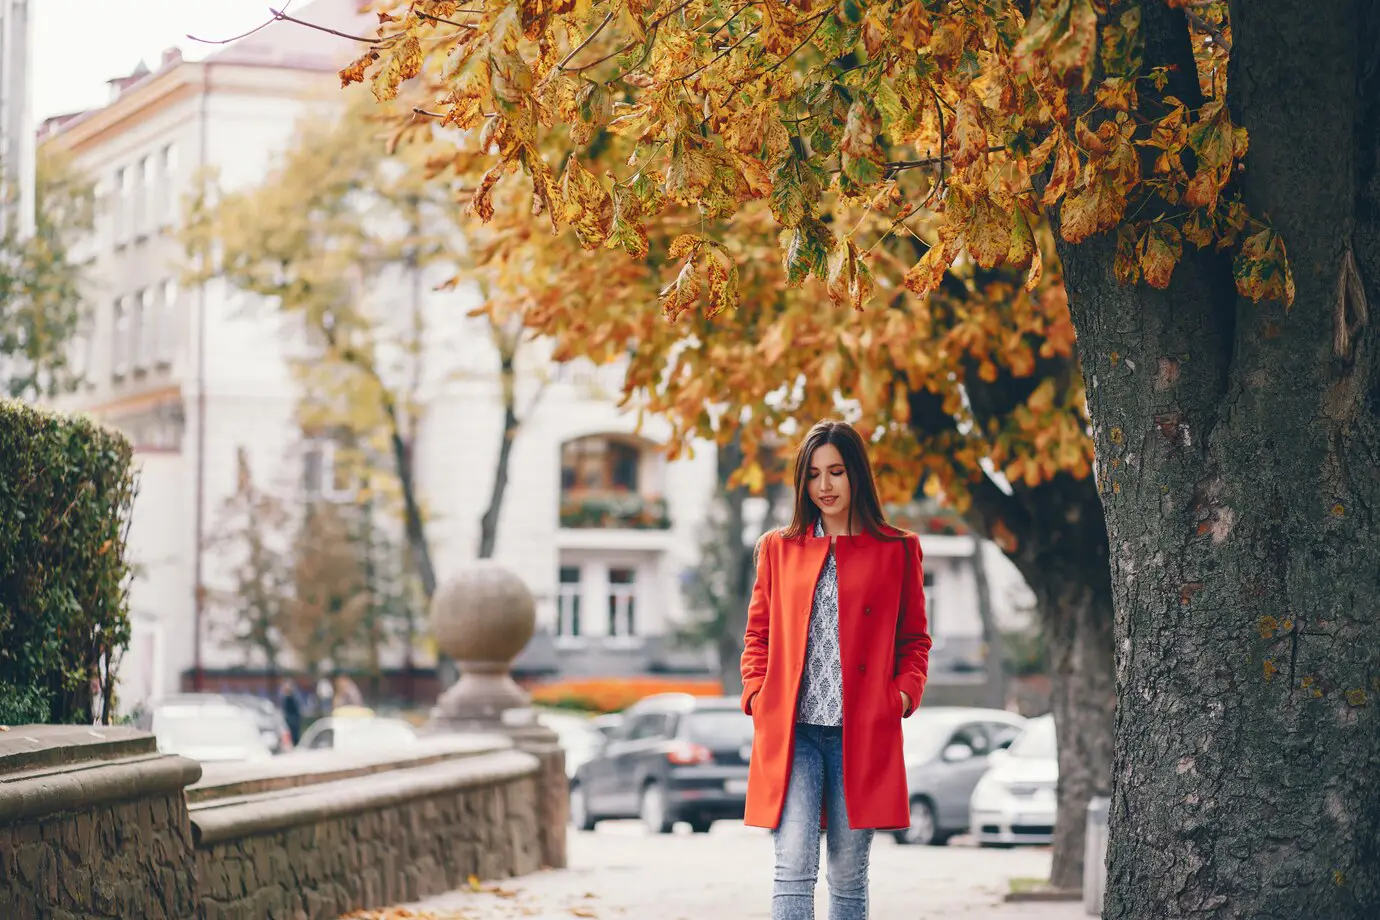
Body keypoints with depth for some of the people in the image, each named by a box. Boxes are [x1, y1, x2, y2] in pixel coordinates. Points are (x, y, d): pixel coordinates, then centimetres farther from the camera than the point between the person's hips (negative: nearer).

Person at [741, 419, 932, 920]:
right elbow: (758, 634, 17)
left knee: (848, 875, 4)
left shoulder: (898, 550, 8)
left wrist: (904, 694, -3)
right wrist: (757, 693, 1)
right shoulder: (778, 547, 12)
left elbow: (914, 639, 14)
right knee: (794, 865, -11)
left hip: (862, 735, 0)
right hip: (791, 732, 0)